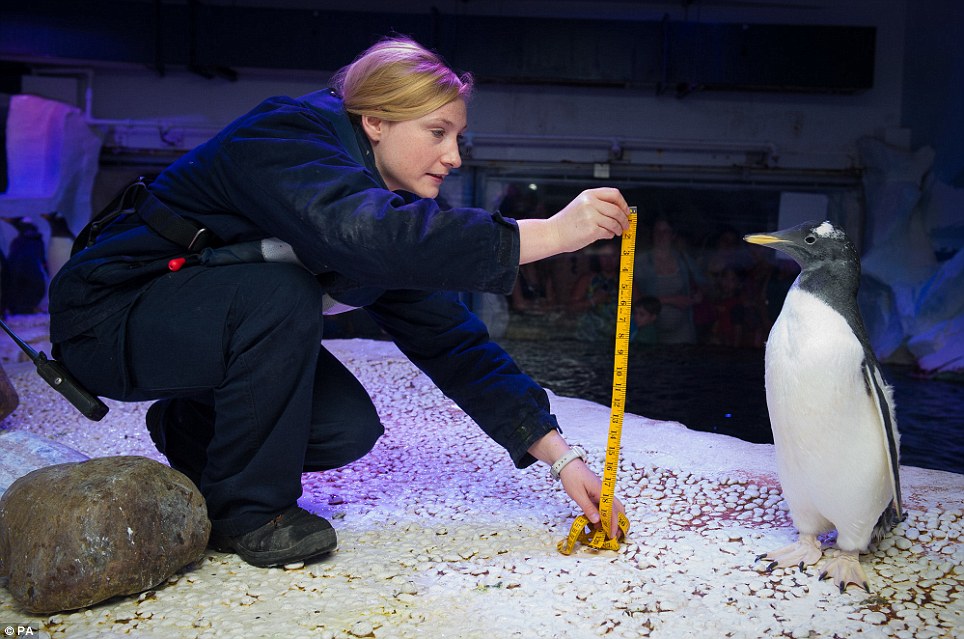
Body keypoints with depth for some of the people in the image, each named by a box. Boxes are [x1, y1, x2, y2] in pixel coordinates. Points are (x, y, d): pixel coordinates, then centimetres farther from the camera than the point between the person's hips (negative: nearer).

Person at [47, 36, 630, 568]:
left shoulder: (393, 202, -2)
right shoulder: (286, 140, -26)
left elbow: (447, 337, -5)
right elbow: (366, 235, -48)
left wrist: (559, 455, -12)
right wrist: (551, 234, -46)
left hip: (220, 322, 7)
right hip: (108, 314, -7)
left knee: (349, 430, -11)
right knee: (282, 293, -34)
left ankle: (192, 432, 16)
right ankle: (245, 510, -14)